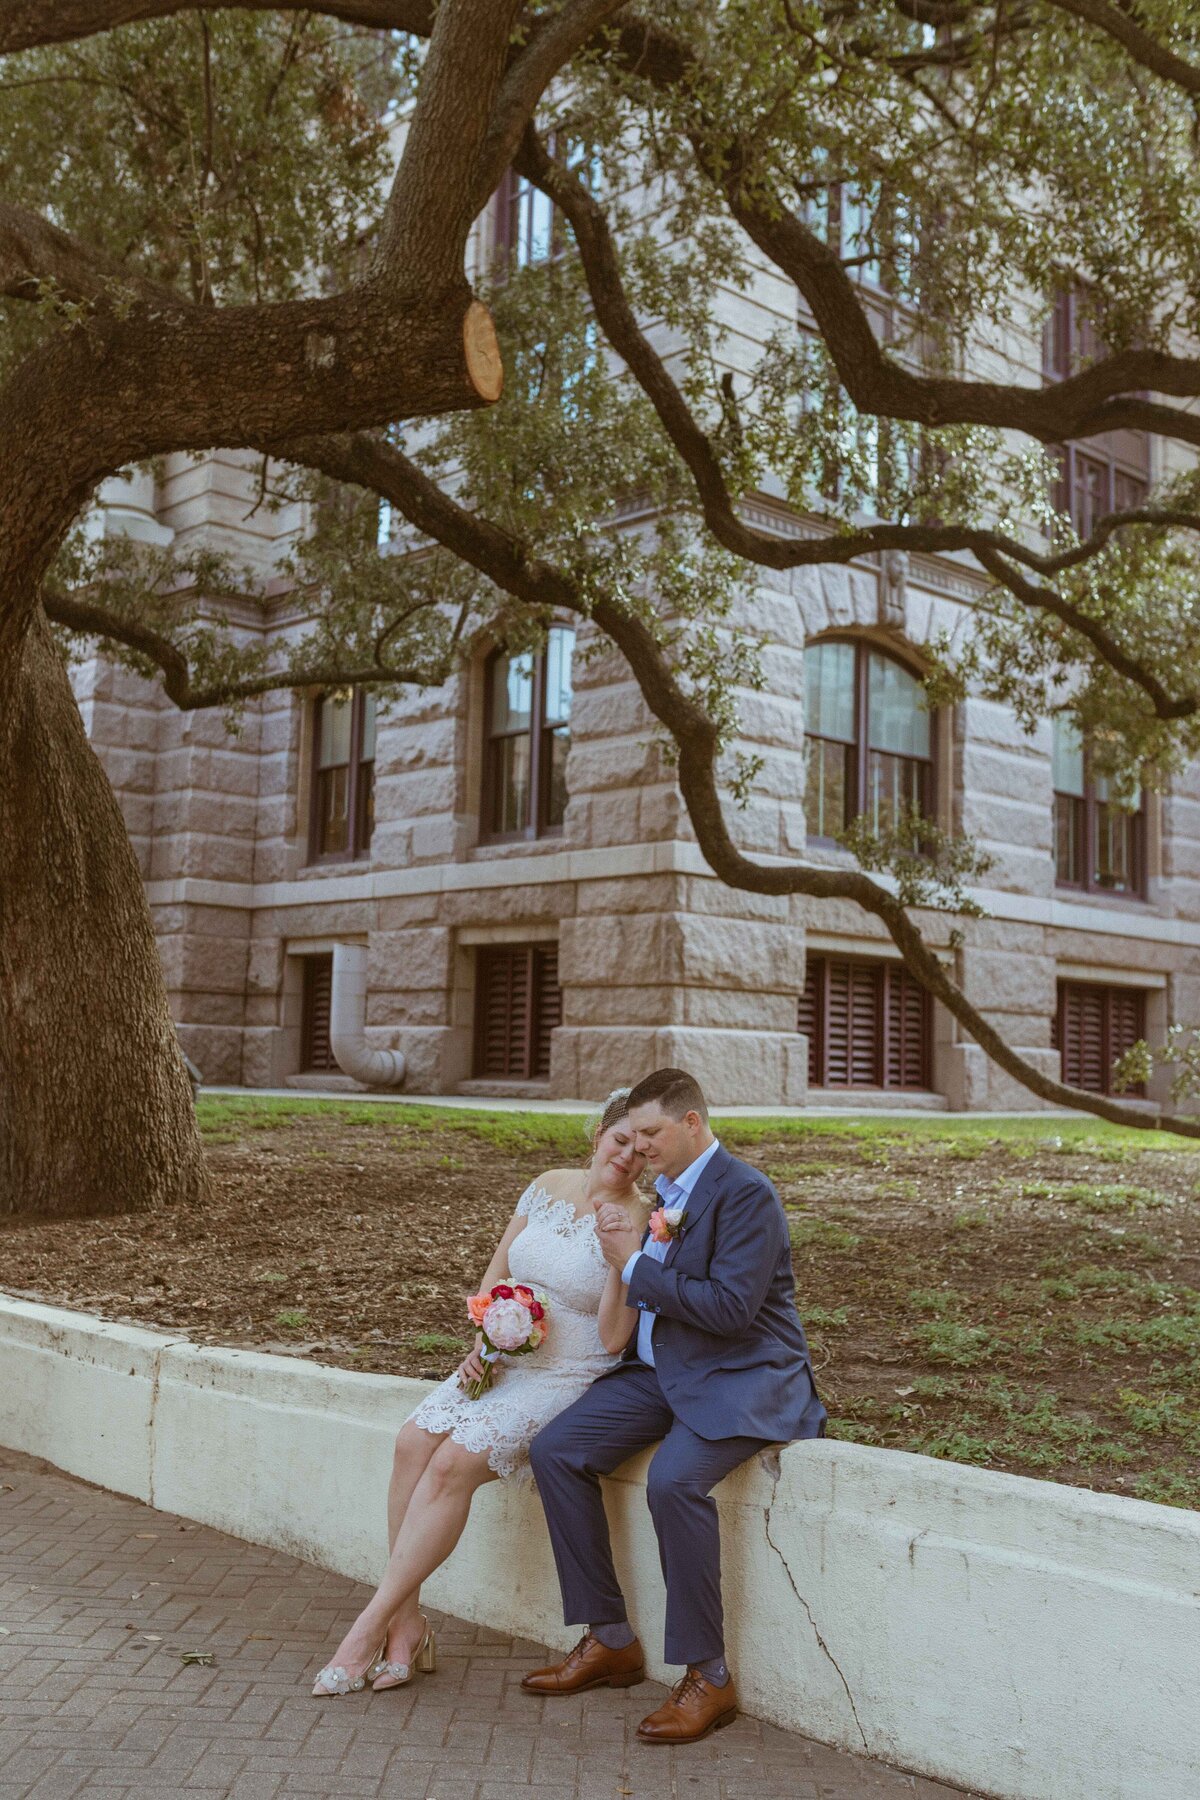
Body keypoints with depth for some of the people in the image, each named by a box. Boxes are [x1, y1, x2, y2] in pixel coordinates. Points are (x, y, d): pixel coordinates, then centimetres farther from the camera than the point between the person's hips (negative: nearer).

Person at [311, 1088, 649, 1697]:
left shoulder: (640, 1225, -8)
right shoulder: (548, 1187, 8)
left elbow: (613, 1338, -12)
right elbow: (497, 1274, 15)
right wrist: (482, 1345, 0)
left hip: (570, 1379, -5)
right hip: (503, 1364, 6)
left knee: (455, 1461, -24)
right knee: (414, 1440, -19)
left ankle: (371, 1627, -15)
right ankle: (406, 1623, -11)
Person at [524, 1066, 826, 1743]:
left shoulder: (746, 1193, -15)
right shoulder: (666, 1188, 12)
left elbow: (730, 1310, -24)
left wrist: (636, 1265, -17)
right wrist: (624, 1251, 4)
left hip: (742, 1376, -9)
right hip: (661, 1368, 9)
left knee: (673, 1479, -33)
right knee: (555, 1450, -6)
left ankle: (709, 1677, -16)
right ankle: (611, 1641, 5)